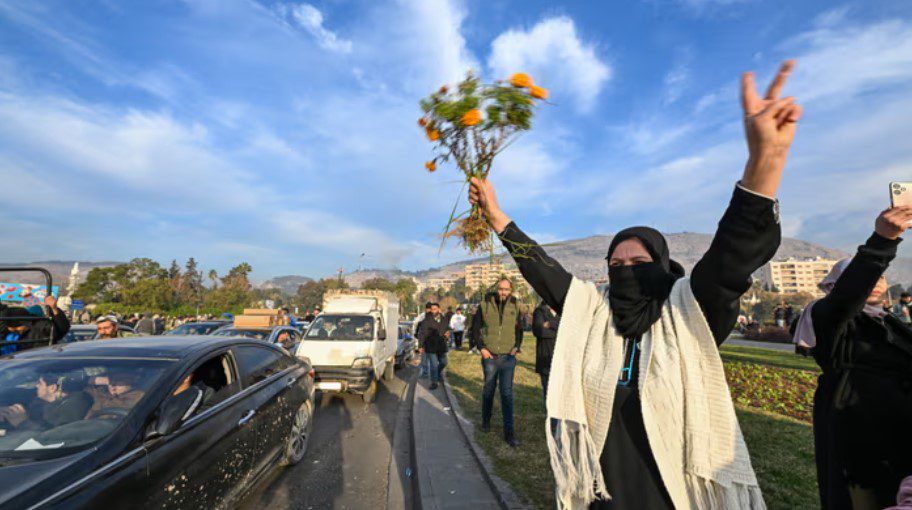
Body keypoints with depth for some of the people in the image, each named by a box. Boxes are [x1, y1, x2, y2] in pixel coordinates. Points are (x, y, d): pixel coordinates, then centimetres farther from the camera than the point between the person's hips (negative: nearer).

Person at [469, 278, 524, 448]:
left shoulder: (515, 306, 0)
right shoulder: (485, 305, -5)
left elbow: (519, 329, 12)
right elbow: (475, 327, 2)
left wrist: (517, 346, 0)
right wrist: (481, 347, -6)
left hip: (508, 357, 0)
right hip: (490, 357, 0)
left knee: (507, 393, 0)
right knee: (488, 390, 16)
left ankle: (509, 431, 8)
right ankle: (486, 420, 38)